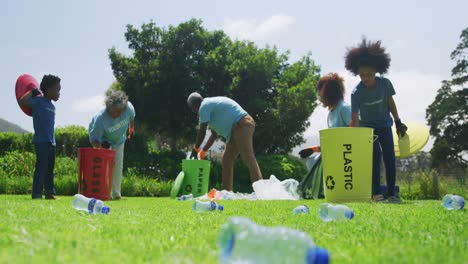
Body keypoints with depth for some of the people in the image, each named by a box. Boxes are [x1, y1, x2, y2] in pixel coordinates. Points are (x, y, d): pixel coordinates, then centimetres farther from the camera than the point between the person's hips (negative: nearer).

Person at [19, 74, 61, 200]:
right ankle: (36, 195, -8)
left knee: (50, 169, 12)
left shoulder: (52, 106, 16)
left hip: (51, 142, 8)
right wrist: (32, 91, -10)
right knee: (41, 168, -10)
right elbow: (22, 102, -20)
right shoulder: (38, 101, -6)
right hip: (41, 141, -8)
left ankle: (49, 193, 20)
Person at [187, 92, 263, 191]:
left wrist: (195, 149, 8)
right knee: (227, 160, 11)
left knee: (248, 157, -20)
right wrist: (203, 151, 27)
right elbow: (214, 134, 27)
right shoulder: (211, 105, 24)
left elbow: (202, 131, -5)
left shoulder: (204, 106, -6)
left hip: (242, 125, -10)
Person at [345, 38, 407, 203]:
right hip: (367, 126, -3)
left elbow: (390, 103, 1)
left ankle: (392, 193, 5)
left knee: (389, 157, -2)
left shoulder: (385, 84, -16)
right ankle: (376, 193, -11)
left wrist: (398, 123, 6)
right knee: (375, 154, -18)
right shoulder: (357, 92, -26)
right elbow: (354, 119, -29)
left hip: (384, 125, 3)